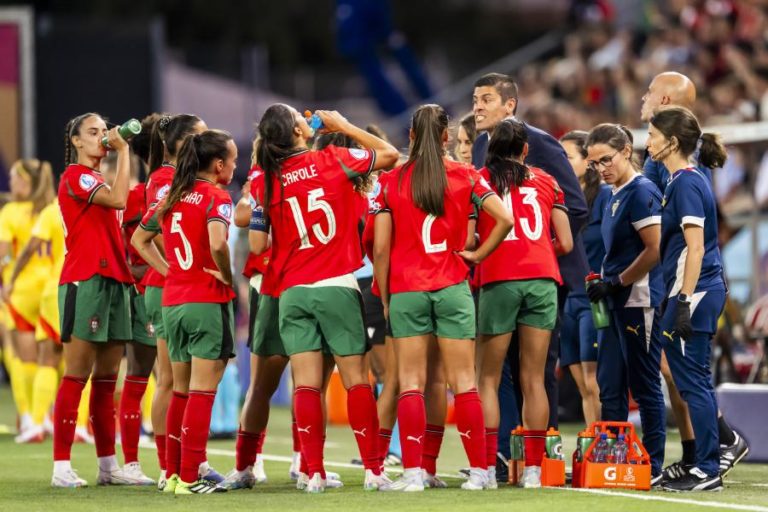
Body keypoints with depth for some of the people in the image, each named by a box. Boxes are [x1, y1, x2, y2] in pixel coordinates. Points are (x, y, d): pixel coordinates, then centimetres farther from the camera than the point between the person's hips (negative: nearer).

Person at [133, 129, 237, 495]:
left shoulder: (170, 198, 11)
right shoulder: (215, 197, -10)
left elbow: (139, 239, 20)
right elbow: (217, 244, -27)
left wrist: (170, 271, 14)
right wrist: (227, 276, -11)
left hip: (172, 303, 7)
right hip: (207, 302, -7)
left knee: (180, 391, 16)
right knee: (203, 392, -4)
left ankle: (173, 474, 18)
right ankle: (189, 478, -7)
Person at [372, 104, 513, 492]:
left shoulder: (391, 181, 0)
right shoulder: (463, 176, 1)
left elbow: (380, 247, -2)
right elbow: (505, 219, -8)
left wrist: (384, 298, 6)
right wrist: (477, 254, 4)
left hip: (406, 290, 0)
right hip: (452, 288, 0)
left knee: (411, 383, 2)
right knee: (463, 381, 4)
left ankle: (412, 472, -5)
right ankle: (479, 470, 3)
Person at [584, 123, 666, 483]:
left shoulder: (641, 191, -13)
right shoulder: (614, 196, 15)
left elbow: (654, 250, -18)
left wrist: (616, 283, -13)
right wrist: (604, 285, 11)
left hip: (639, 302, -9)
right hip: (616, 304, 9)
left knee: (644, 386, -3)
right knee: (610, 388, 10)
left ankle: (653, 467, 3)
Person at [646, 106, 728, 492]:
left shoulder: (686, 184, -14)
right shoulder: (685, 181, 15)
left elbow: (695, 248, -20)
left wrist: (684, 302, -23)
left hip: (694, 293, -10)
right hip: (705, 291, 10)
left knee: (692, 381, -6)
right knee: (696, 382, 13)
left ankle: (708, 471, -3)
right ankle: (707, 464, 17)